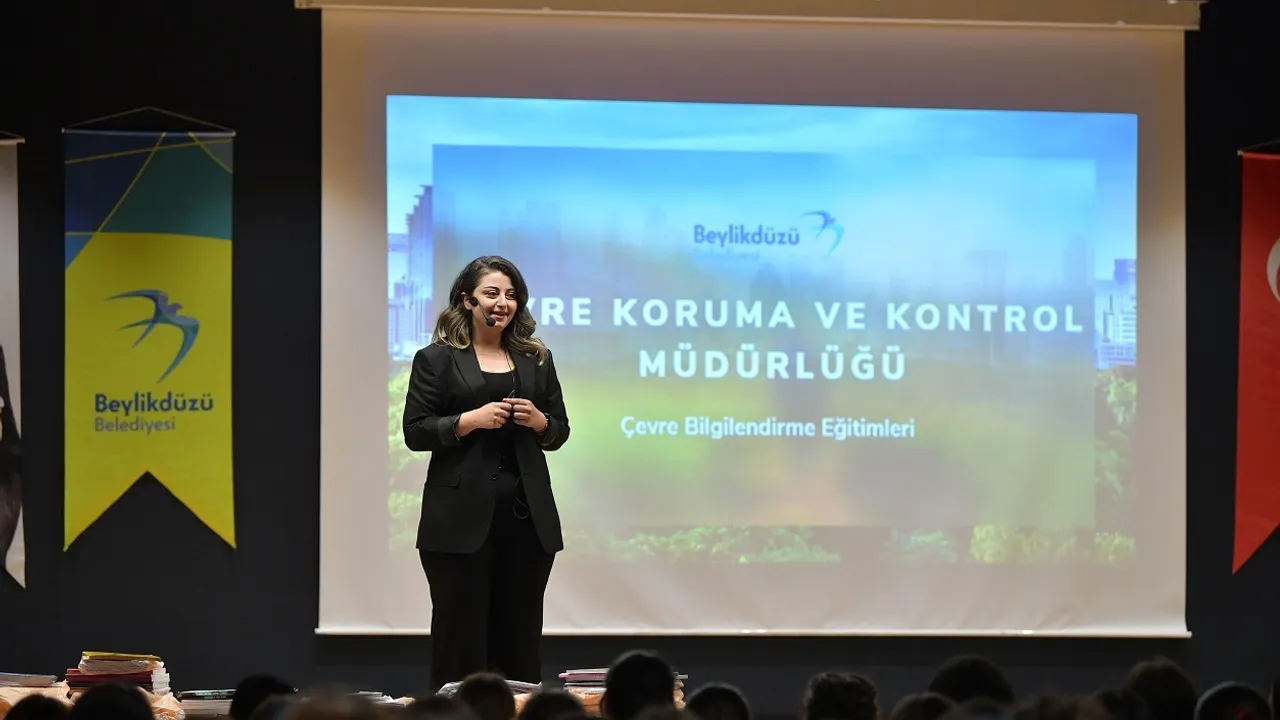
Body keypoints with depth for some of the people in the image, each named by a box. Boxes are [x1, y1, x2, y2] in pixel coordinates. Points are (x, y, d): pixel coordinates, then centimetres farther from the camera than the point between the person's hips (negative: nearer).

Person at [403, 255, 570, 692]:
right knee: (461, 632, -2)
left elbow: (559, 431, 16)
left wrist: (538, 420, -5)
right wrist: (470, 420, -16)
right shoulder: (437, 359, 1)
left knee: (521, 633, 5)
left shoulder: (536, 359, 13)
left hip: (526, 514, 4)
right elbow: (415, 432, -4)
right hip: (462, 517, -4)